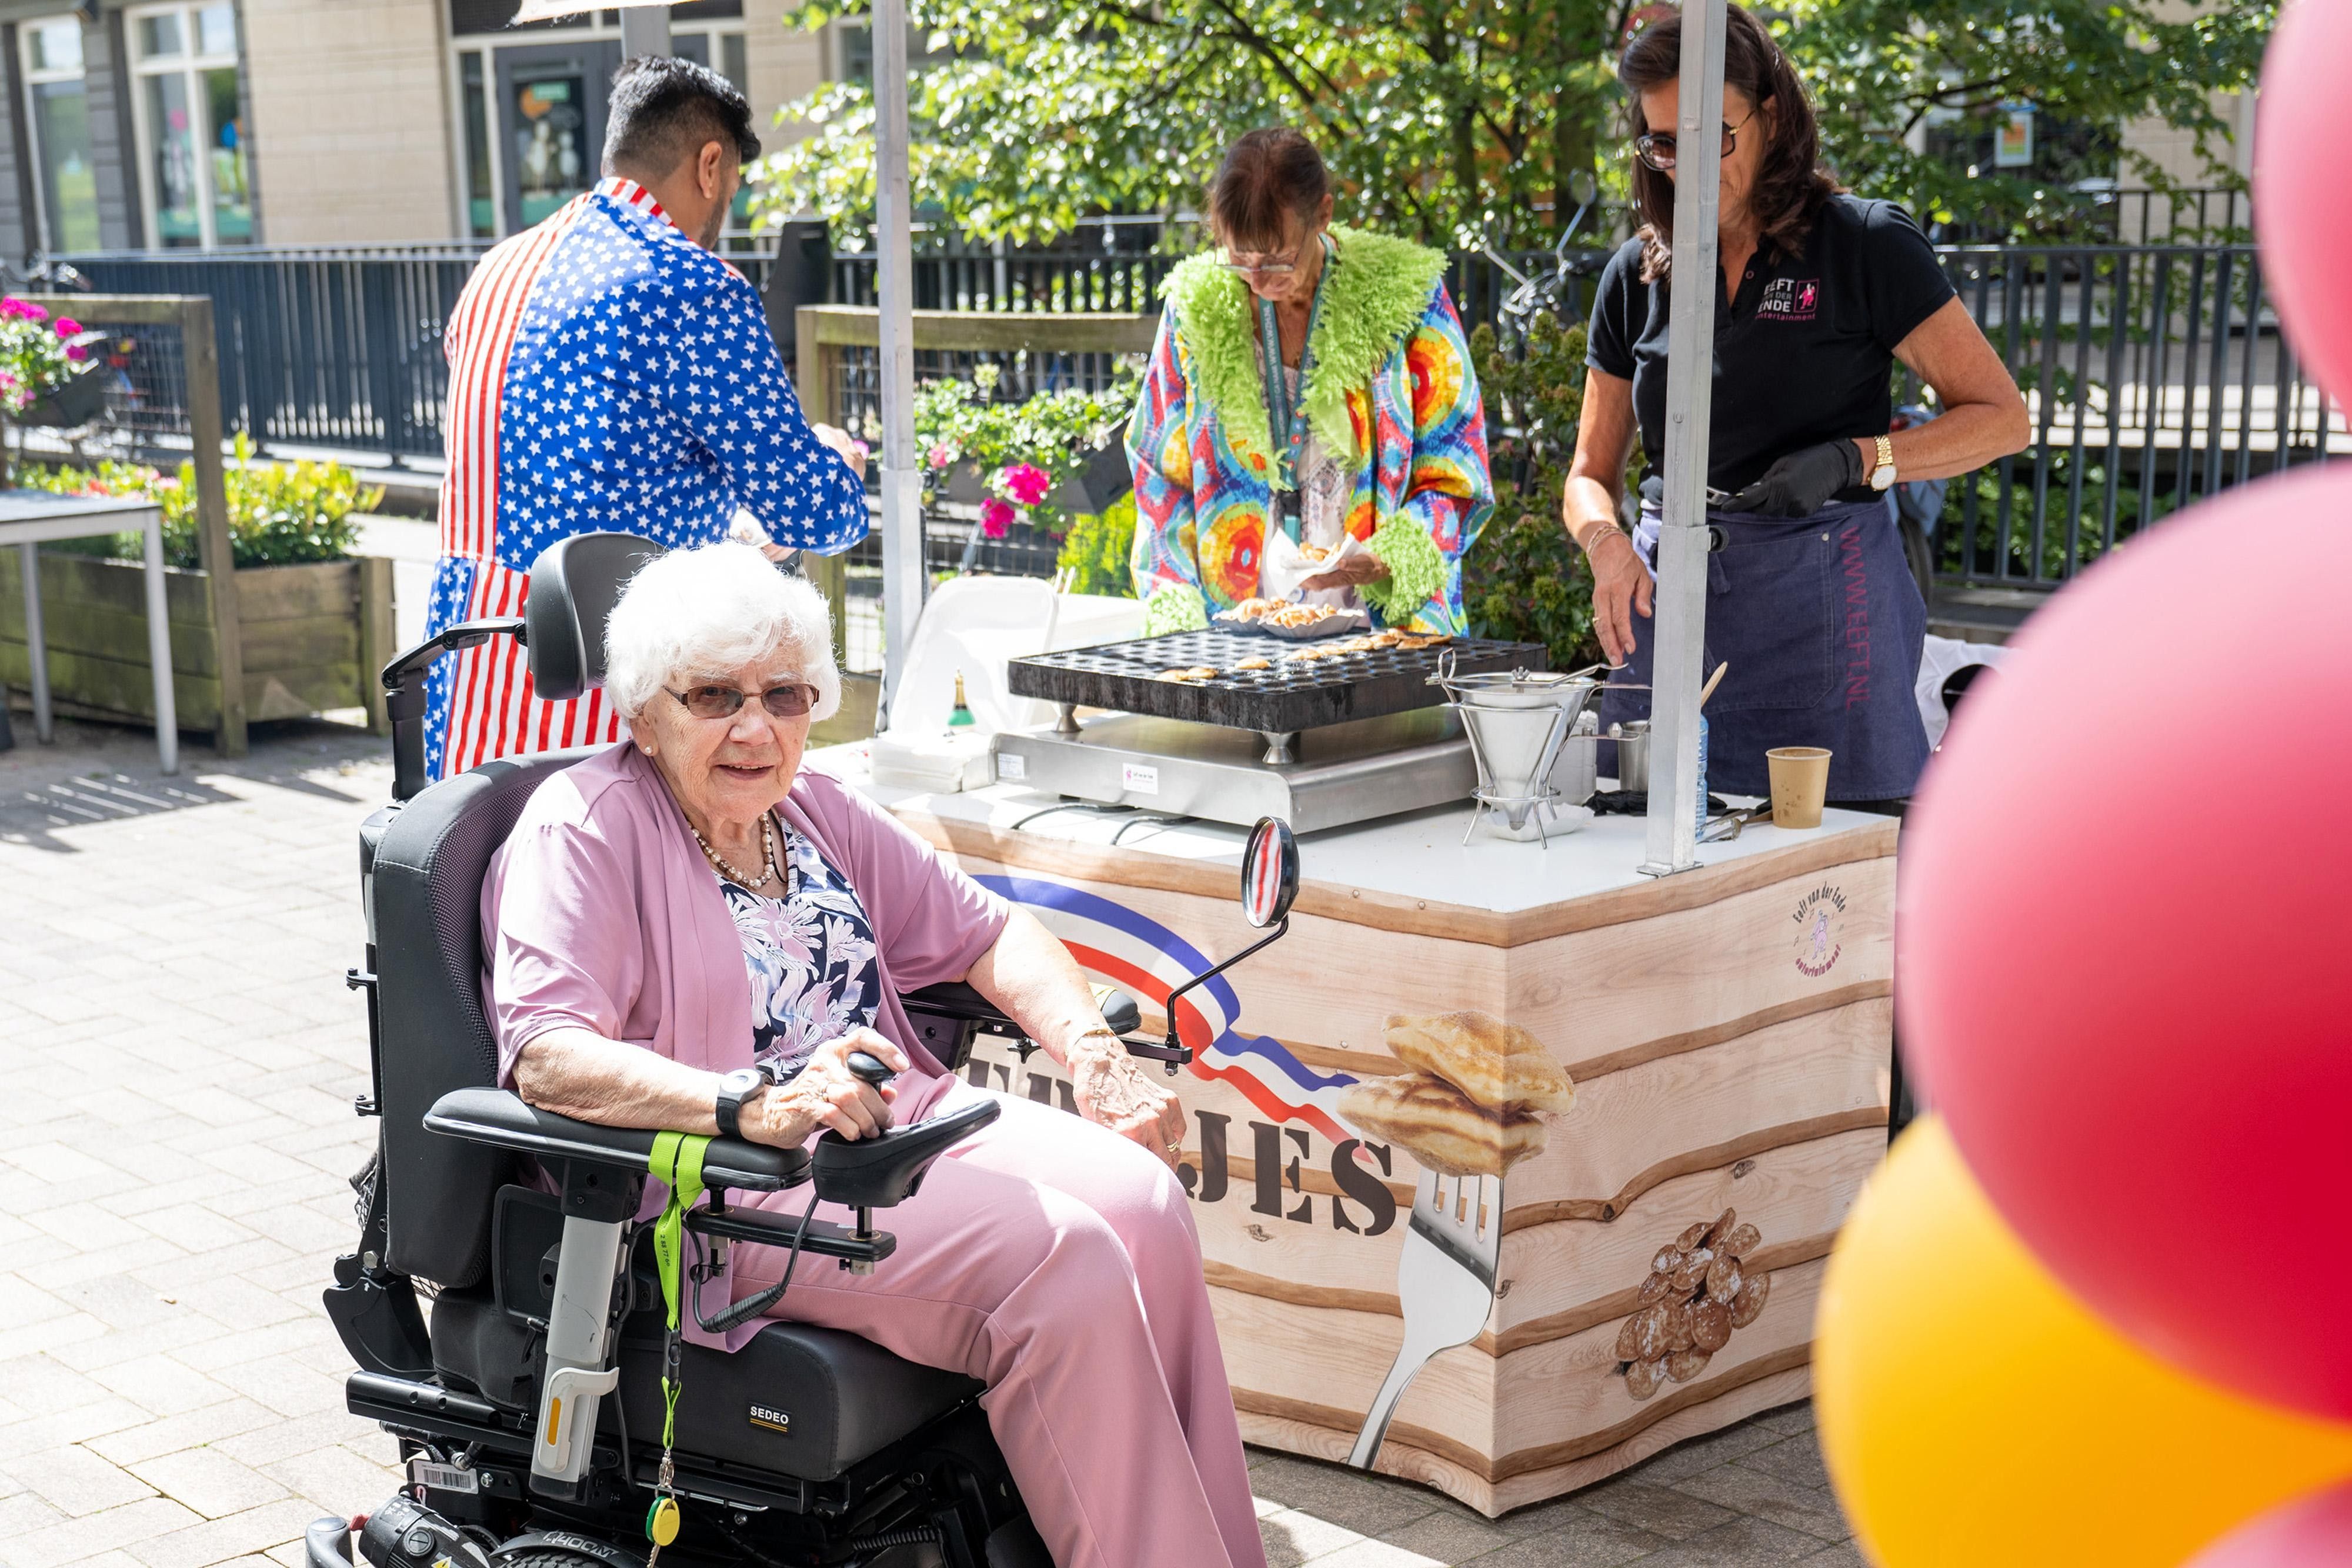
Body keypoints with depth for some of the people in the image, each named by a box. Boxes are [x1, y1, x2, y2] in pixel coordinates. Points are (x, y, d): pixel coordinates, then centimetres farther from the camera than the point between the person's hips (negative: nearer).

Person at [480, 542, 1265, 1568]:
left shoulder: (818, 813, 18)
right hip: (716, 1187, -7)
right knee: (1062, 1258, -27)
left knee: (1140, 1198, -19)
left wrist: (1095, 1057, 3)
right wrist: (758, 1105, -32)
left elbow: (983, 931, 22)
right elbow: (545, 1055, -18)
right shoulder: (586, 827, -5)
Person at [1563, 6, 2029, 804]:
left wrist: (1856, 461, -15)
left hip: (1820, 600, -3)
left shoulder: (1865, 246, 0)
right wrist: (1606, 542, -7)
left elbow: (2001, 418, 0)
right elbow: (1591, 474, 16)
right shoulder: (1636, 275, 12)